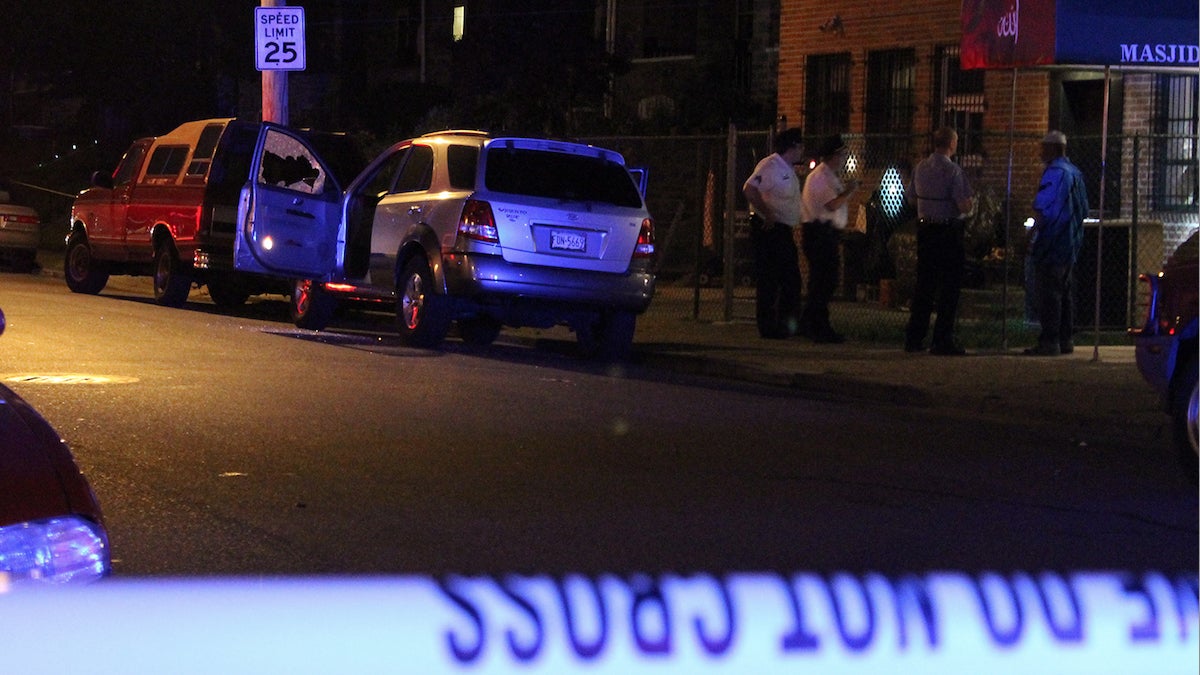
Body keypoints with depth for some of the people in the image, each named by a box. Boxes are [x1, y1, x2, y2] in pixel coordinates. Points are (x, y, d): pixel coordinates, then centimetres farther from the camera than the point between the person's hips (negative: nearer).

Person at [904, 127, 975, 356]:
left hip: (925, 229, 6)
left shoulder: (920, 168, 4)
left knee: (924, 283, 13)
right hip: (949, 231, -6)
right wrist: (971, 201, 3)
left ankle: (913, 338, 15)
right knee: (949, 286, 0)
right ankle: (942, 341, -1)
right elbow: (965, 206, -18)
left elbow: (911, 198, 15)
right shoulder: (953, 171, -15)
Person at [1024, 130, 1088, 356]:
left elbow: (1042, 208, -19)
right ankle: (1065, 339, 16)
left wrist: (1033, 230, -9)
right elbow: (1083, 208, 20)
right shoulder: (1075, 172, 15)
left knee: (1047, 294, -8)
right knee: (1064, 293, 14)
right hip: (1070, 244, 10)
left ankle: (1049, 342, -11)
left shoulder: (1054, 172, -14)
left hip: (1051, 244, -10)